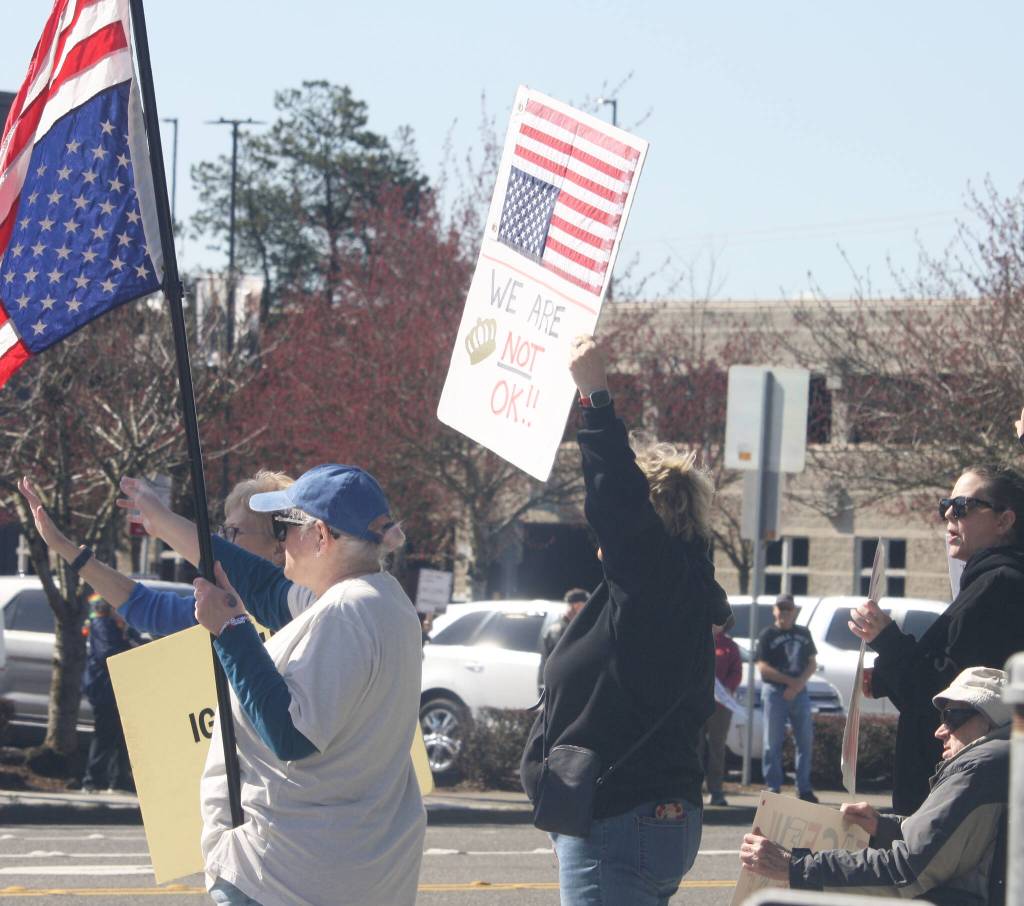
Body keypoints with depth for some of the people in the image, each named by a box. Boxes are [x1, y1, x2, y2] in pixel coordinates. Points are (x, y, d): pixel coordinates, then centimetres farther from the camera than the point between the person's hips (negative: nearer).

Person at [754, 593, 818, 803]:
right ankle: (773, 788, 0)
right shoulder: (768, 635, 0)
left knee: (806, 741, 4)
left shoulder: (803, 634, 14)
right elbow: (763, 667, -8)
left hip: (800, 692, 4)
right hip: (775, 691, -4)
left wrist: (800, 683, -7)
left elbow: (812, 663, 12)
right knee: (773, 742, -4)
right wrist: (790, 681, -15)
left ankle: (804, 788, 10)